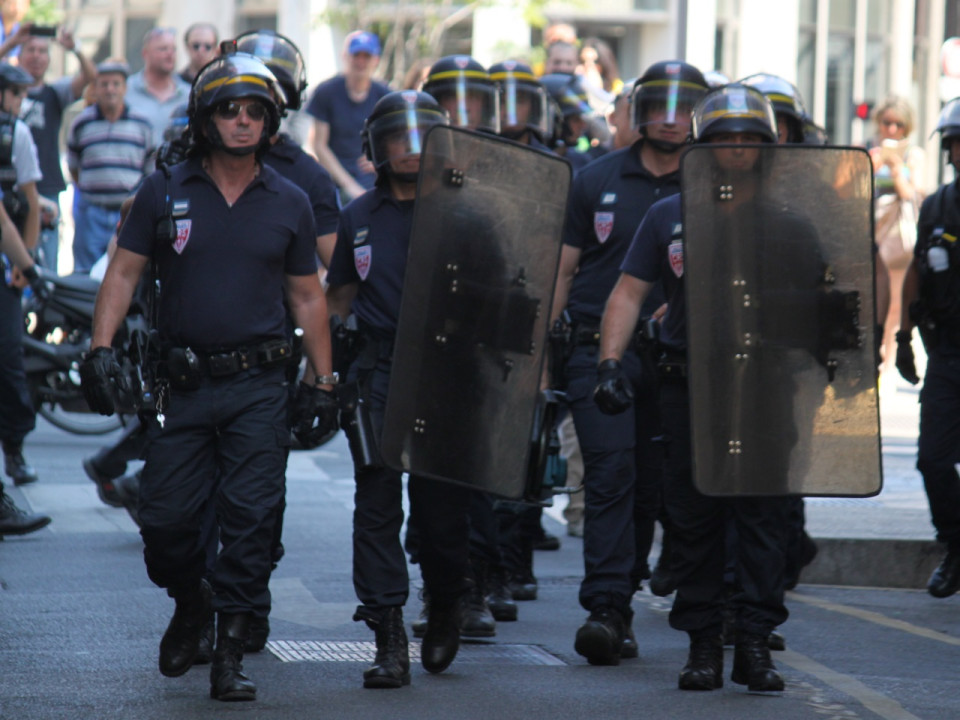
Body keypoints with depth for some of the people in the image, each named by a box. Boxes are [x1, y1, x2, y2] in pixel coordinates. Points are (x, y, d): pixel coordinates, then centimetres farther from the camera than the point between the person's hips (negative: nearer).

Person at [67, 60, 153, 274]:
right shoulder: (81, 124, 6)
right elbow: (73, 165, 18)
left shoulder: (142, 124, 6)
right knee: (86, 274, 1)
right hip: (91, 213, 0)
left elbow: (150, 168, 13)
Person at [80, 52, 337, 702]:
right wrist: (101, 348, -8)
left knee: (250, 520, -6)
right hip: (184, 385, 0)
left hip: (260, 387, 0)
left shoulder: (289, 204, 7)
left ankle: (231, 652, 0)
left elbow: (308, 297, 13)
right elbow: (124, 274, 5)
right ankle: (191, 607, 31)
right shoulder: (165, 193, 4)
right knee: (166, 518, 1)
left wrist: (324, 384, 10)